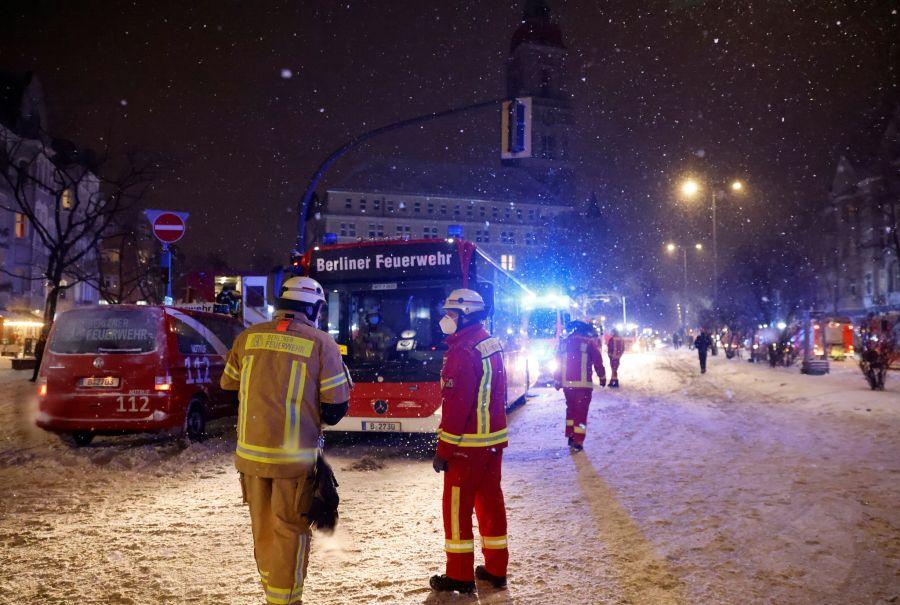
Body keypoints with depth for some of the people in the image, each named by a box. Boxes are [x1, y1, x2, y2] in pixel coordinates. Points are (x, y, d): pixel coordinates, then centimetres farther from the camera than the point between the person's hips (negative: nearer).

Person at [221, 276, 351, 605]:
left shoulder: (248, 337, 3)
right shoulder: (322, 343, -7)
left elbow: (228, 386, 18)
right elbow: (335, 409, -5)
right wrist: (343, 376, 14)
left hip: (250, 453, 4)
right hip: (295, 457, -4)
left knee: (263, 528, 19)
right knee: (290, 531, 7)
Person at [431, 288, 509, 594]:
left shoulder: (462, 351, -18)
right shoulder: (491, 343, 10)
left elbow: (456, 406, -20)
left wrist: (443, 450, -15)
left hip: (467, 443, -8)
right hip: (494, 439, 9)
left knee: (457, 506, 2)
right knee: (490, 501, 14)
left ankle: (459, 575, 10)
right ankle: (496, 569, 23)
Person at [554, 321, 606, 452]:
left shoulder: (564, 343, 8)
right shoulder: (589, 343, -4)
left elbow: (558, 363, 11)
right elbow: (598, 363, -2)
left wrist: (558, 381, 19)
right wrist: (602, 377, 12)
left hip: (567, 383, 4)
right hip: (583, 383, -4)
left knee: (571, 409, 20)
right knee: (581, 412, 0)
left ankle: (570, 436, 22)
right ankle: (578, 442, -3)